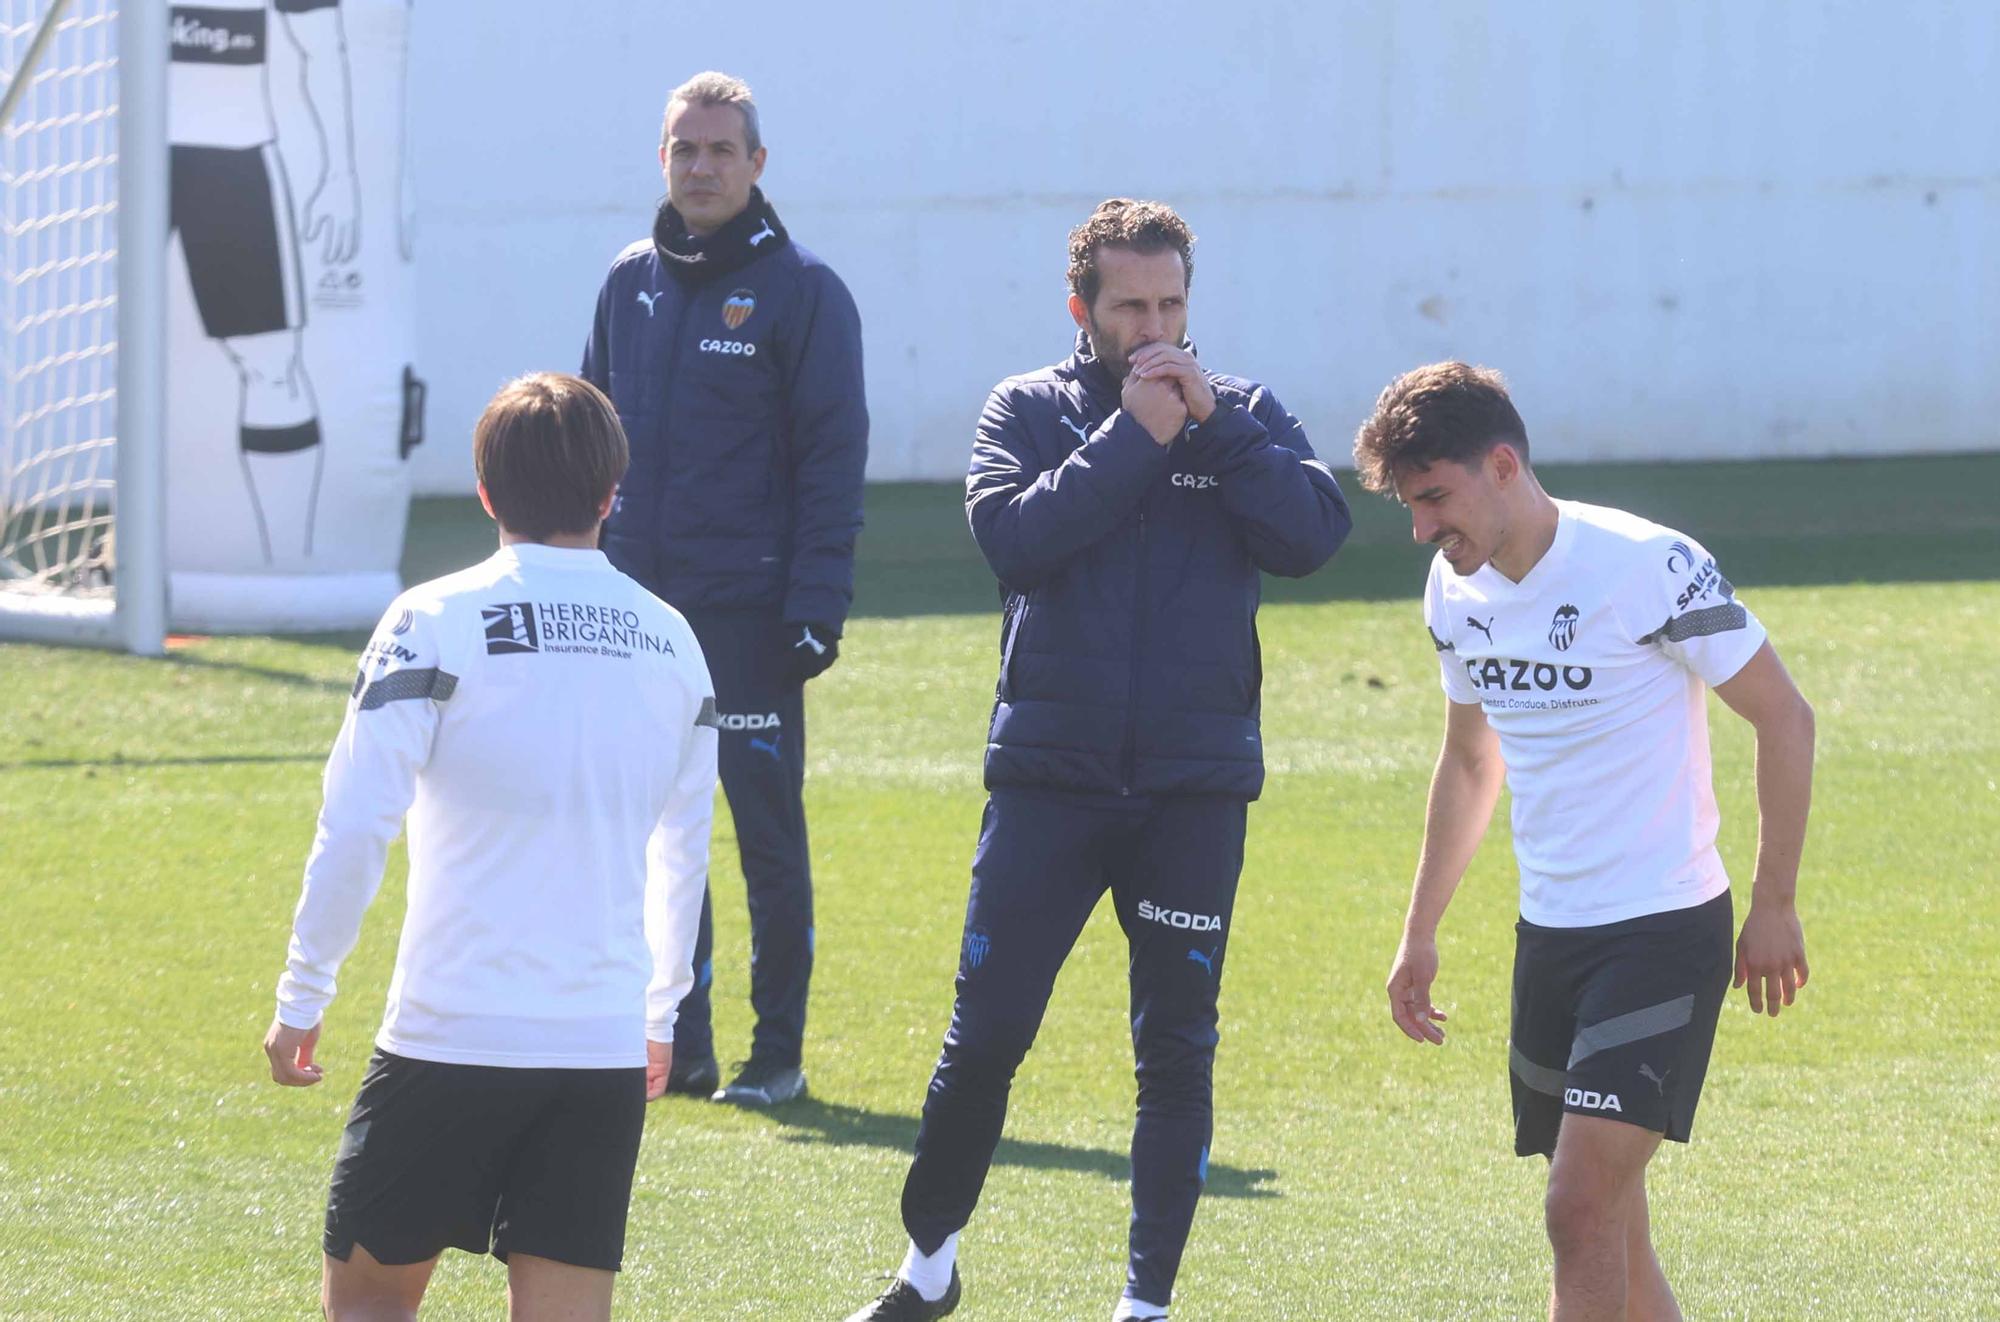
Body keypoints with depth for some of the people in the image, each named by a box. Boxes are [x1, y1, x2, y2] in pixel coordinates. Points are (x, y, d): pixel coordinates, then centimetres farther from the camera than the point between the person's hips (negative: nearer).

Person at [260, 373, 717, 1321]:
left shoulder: (435, 623, -7)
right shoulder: (670, 641, 8)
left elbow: (354, 827, -11)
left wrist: (302, 996, -1)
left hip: (449, 1038, -3)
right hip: (607, 1049, 4)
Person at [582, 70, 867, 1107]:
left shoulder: (799, 291, -5)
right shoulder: (632, 282, 10)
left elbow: (833, 456, -7)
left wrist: (817, 604, -13)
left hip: (749, 608, -5)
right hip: (636, 606, 5)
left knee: (767, 831, -1)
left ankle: (777, 1050, 6)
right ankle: (678, 1043, 15)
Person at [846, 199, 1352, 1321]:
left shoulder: (1244, 416, 7)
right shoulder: (1031, 410, 5)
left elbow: (1315, 533, -9)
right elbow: (1012, 536, -13)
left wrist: (1212, 421, -14)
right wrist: (1135, 436, -13)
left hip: (1196, 785, 1)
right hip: (1050, 775, -1)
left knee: (1178, 1049, 3)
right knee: (987, 1034, -1)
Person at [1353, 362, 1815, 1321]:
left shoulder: (1649, 567, -17)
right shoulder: (1456, 591, 5)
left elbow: (1783, 717, -8)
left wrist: (1773, 906, -7)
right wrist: (1420, 933, 22)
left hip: (1667, 928, -7)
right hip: (1549, 937, 7)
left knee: (1581, 1204, -17)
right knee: (1605, 1225, 8)